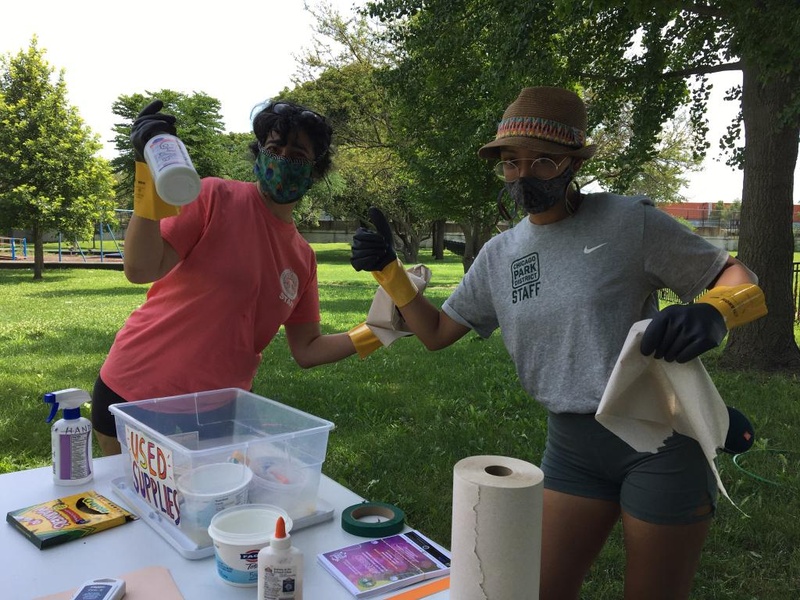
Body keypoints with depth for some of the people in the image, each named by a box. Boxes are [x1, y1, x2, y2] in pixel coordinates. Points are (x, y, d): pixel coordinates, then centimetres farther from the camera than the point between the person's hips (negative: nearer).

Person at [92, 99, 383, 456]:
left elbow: (306, 350, 7)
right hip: (136, 394, -4)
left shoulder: (303, 258, 4)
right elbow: (140, 269, -21)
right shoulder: (215, 197, -11)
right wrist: (148, 171, -29)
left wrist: (377, 332, -3)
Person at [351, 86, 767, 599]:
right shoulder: (499, 255, 5)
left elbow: (743, 284, -6)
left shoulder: (630, 221, -9)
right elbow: (436, 332, 11)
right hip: (572, 446, 4)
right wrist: (388, 269, -1)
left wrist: (714, 312, -29)